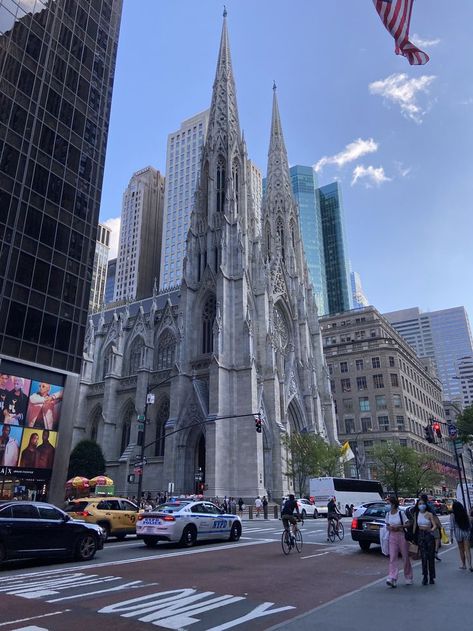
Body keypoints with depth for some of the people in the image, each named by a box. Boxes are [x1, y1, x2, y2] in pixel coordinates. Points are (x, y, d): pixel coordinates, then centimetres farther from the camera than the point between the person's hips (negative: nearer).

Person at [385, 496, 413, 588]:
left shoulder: (401, 513, -9)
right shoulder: (388, 514, 4)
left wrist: (399, 527, -19)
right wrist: (389, 527, -9)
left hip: (402, 536, -3)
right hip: (392, 536, 3)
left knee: (405, 557, 9)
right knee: (392, 558, -5)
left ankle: (408, 578, 27)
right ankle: (392, 579, -7)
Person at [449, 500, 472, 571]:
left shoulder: (452, 515, -6)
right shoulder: (465, 513, 2)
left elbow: (452, 527, -8)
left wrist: (451, 536, -2)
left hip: (458, 533, -2)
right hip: (466, 532, 2)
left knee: (461, 550, 12)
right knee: (467, 549, 2)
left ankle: (463, 565, 22)